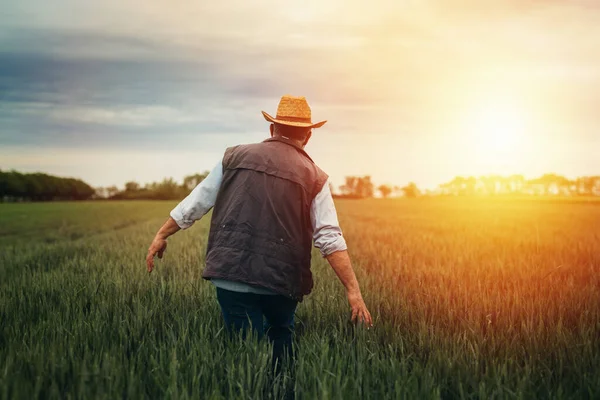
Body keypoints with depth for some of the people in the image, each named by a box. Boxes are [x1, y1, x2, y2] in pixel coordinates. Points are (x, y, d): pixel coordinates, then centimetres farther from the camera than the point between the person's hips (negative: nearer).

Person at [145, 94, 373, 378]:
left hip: (231, 275, 0)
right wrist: (353, 290, -5)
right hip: (281, 280, 0)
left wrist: (162, 235, 23)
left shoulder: (236, 156, 7)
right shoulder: (314, 178, 4)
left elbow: (195, 203, 11)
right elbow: (331, 239, -6)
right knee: (282, 344, 25)